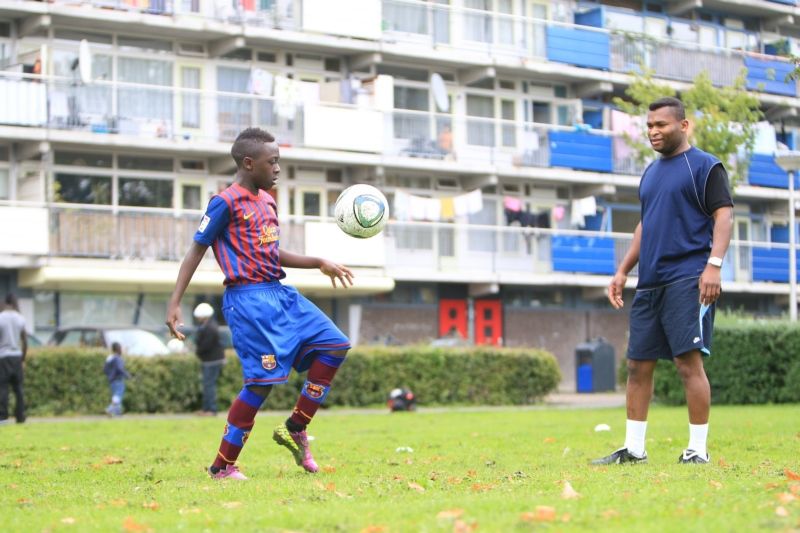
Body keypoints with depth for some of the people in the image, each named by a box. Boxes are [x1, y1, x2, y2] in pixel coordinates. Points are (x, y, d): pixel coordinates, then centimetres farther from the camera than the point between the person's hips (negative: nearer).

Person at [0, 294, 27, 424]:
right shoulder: (20, 318, 4)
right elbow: (25, 342, 7)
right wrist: (23, 360, 17)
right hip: (17, 356, 3)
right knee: (18, 388, 8)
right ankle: (20, 416, 7)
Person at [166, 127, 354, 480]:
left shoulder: (267, 200, 16)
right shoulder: (226, 202, -8)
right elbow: (197, 251, -7)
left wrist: (319, 263, 19)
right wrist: (174, 303, -13)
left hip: (279, 293, 9)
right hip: (248, 297, -9)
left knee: (335, 345, 3)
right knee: (264, 379, -12)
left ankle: (295, 429, 10)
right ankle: (222, 466, -1)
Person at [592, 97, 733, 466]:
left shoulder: (705, 166, -2)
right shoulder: (651, 173, 20)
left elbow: (724, 216, -10)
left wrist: (713, 264, -21)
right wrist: (623, 271, 20)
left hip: (687, 281, -8)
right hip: (650, 283, 8)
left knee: (689, 363, -11)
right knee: (638, 365, 7)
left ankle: (698, 450, -4)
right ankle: (633, 449, 14)